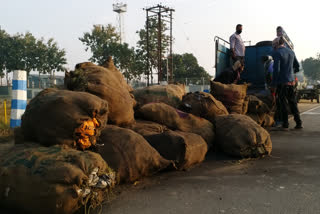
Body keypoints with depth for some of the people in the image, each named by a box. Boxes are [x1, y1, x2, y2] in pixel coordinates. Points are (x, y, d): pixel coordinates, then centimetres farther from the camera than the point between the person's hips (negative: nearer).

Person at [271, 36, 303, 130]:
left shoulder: (276, 53, -13)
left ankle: (285, 124, 7)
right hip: (291, 81, 6)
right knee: (293, 102, 13)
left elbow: (276, 69, -18)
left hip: (281, 82, -6)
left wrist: (273, 83, -13)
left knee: (283, 103, 2)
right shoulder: (291, 52, 9)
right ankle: (298, 123, 16)